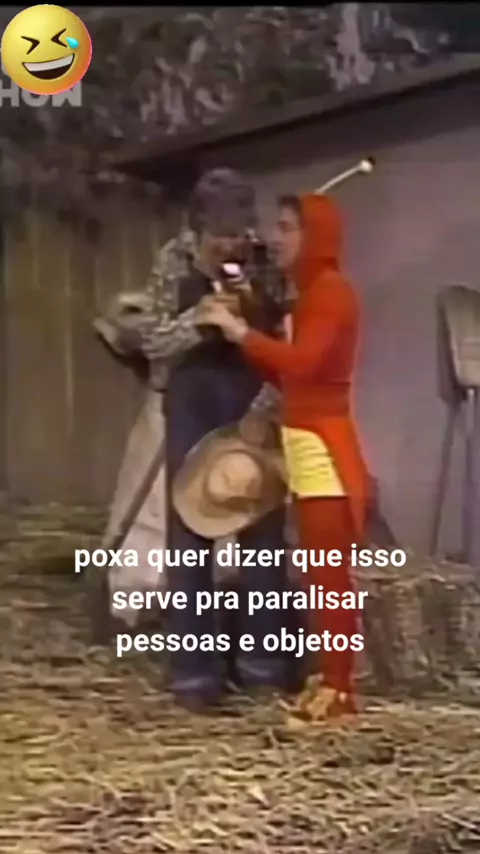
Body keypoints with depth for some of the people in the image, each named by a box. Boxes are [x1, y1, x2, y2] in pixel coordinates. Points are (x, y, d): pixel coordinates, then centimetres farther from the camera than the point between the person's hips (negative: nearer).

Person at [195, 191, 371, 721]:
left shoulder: (331, 292, -12)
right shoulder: (309, 294, 18)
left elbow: (301, 363, -27)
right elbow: (286, 373, 15)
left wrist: (240, 331, -22)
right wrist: (239, 330, 8)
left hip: (325, 450, -10)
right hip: (305, 447, 10)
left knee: (329, 574, -6)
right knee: (318, 573, 12)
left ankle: (338, 689, -1)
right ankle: (325, 679, 18)